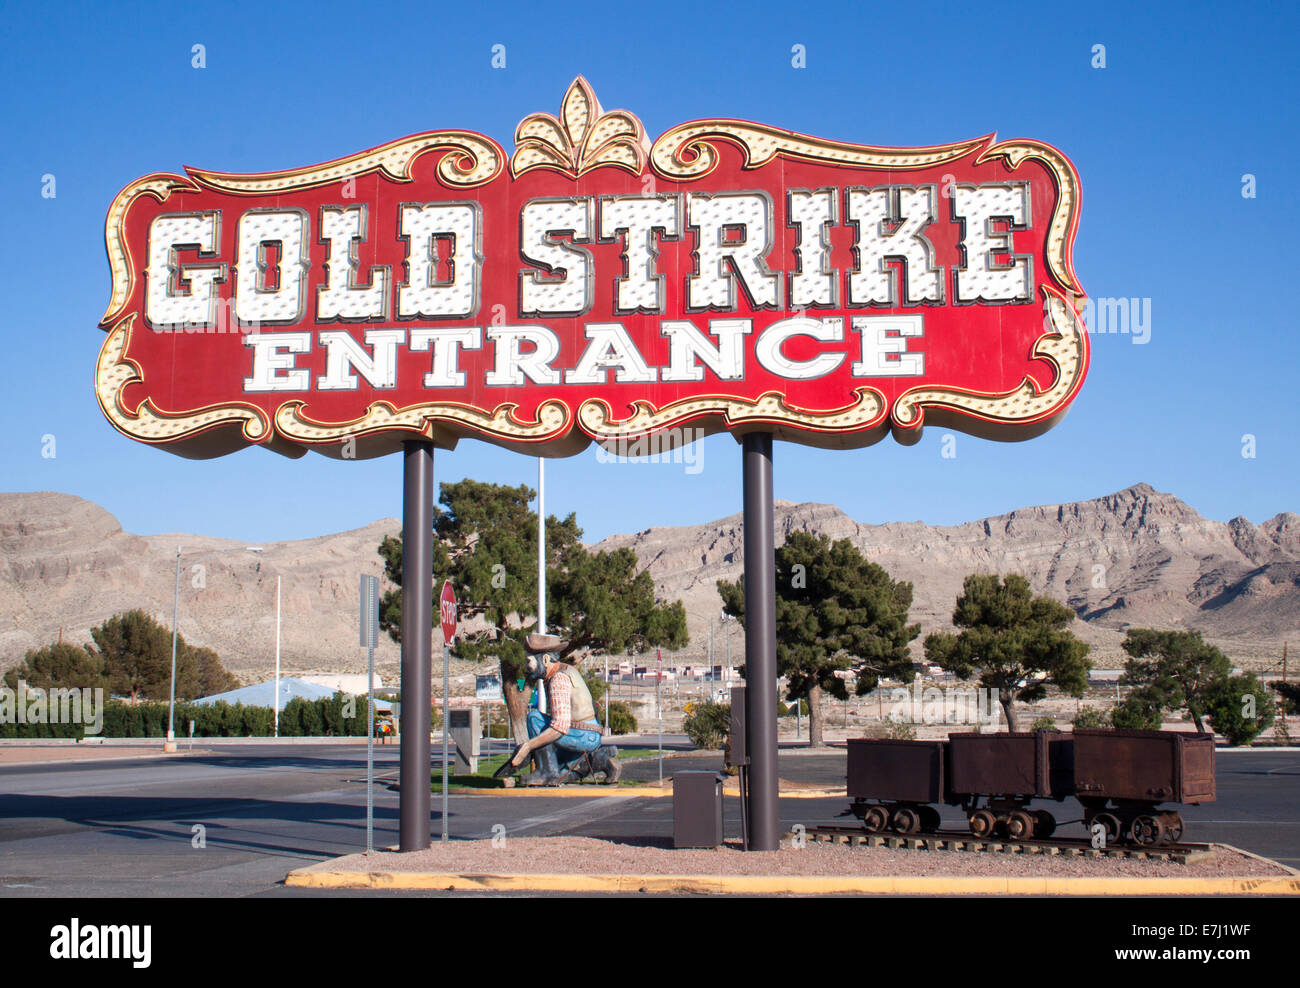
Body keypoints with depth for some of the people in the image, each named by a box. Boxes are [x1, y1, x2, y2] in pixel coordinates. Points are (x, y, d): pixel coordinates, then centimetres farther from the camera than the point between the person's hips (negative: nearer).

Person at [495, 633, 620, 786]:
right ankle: (601, 758, 9)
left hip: (584, 737, -10)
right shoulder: (566, 669, 13)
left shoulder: (558, 679, -19)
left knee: (534, 717, -17)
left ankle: (547, 772, -14)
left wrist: (527, 746, -26)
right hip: (592, 738, 10)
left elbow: (561, 726, -28)